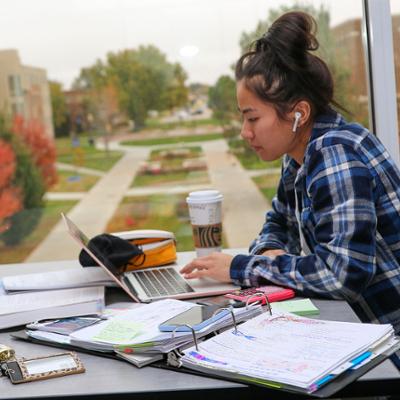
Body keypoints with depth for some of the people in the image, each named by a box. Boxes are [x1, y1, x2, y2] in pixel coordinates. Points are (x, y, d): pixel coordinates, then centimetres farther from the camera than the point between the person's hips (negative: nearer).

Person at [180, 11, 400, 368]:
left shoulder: (335, 155, -22)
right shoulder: (301, 155, 4)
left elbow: (343, 272, -29)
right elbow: (279, 223, 18)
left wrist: (242, 268, -20)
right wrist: (270, 252, -5)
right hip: (362, 325, 8)